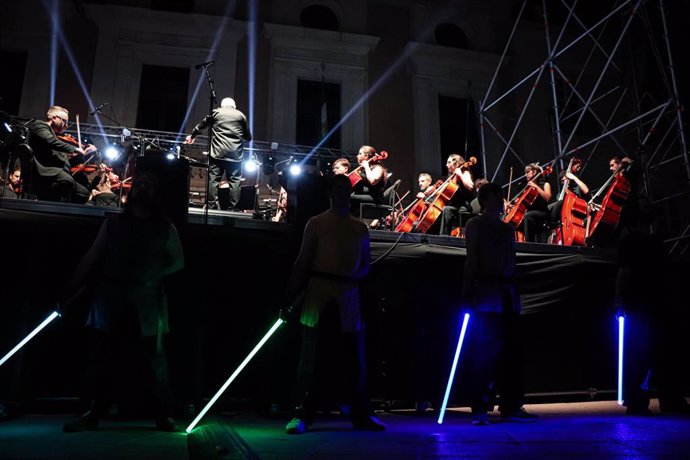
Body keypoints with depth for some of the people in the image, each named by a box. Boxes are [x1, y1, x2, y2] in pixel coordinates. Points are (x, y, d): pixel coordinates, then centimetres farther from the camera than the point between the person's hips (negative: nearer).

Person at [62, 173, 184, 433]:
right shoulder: (112, 224, 13)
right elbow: (91, 259, 10)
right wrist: (70, 290, 3)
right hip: (110, 300, 2)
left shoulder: (165, 228, 10)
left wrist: (155, 276, -4)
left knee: (152, 362, -1)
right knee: (101, 361, 2)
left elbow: (178, 262, 11)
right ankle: (93, 415, 12)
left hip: (146, 303, -1)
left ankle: (163, 417, 5)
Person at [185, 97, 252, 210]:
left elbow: (200, 126, 25)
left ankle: (211, 205, -1)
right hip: (235, 154, 0)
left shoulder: (215, 113, 11)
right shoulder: (241, 115, 10)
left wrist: (192, 136, 42)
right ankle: (233, 207, -2)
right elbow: (248, 137, 14)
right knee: (234, 181, 1)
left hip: (218, 153, 0)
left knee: (213, 179, 2)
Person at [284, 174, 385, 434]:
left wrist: (356, 276, -3)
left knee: (356, 359, 6)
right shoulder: (316, 223, 5)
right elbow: (303, 262, 2)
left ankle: (361, 416, 16)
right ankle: (301, 415, 6)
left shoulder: (360, 228, 15)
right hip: (319, 298, -3)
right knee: (312, 358, -2)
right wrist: (291, 296, -4)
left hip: (349, 300, 4)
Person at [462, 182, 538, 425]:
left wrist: (512, 291, 12)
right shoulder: (475, 225, 3)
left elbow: (510, 263, 18)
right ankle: (479, 409, 3)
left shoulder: (508, 229, 19)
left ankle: (511, 407, 15)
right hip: (486, 295, -6)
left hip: (507, 295, 6)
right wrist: (468, 293, -10)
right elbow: (471, 261, -3)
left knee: (510, 351, 7)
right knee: (483, 352, -5)